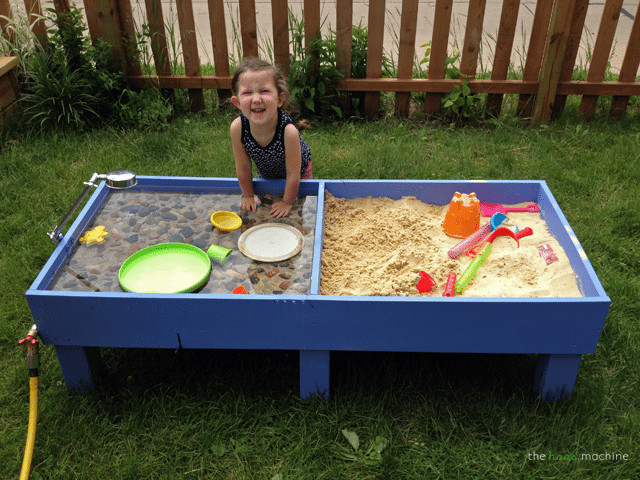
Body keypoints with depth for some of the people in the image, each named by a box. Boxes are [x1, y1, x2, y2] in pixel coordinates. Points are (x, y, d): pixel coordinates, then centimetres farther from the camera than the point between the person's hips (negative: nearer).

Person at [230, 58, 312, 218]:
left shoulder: (288, 131, -45)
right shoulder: (237, 128, -35)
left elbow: (293, 175, -29)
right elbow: (243, 168, -17)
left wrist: (287, 202, -18)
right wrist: (248, 196, -6)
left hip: (299, 172, -2)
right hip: (266, 174, 3)